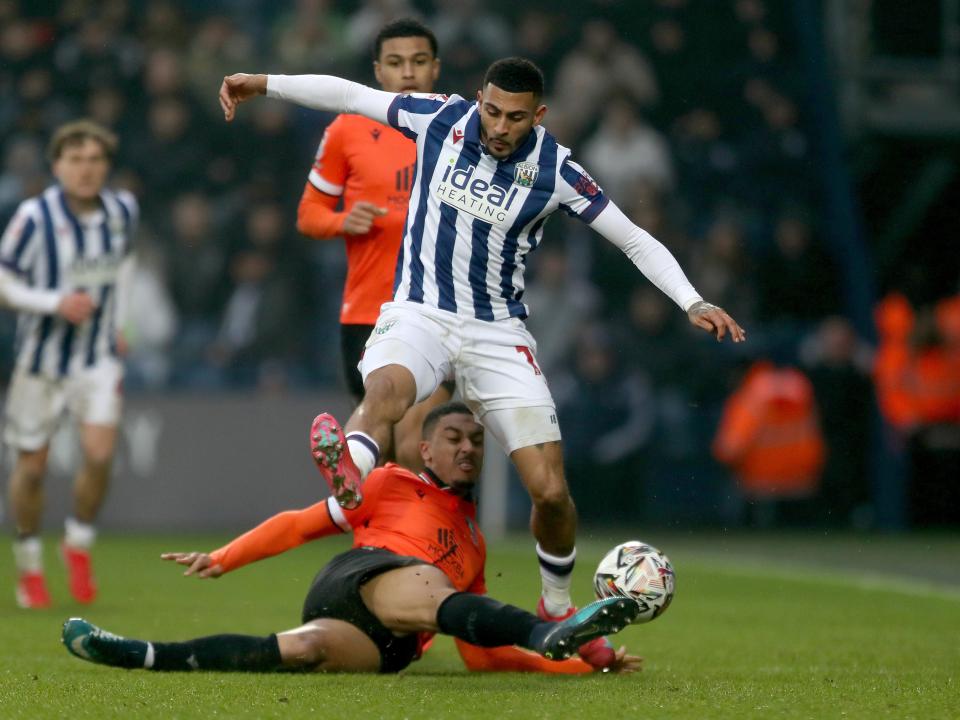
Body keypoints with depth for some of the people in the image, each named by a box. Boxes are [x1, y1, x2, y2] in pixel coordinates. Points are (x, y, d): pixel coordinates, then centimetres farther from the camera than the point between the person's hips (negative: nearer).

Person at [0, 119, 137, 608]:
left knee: (99, 453, -16)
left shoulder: (122, 210, -1)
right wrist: (56, 303, -25)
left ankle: (79, 546, 8)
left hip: (98, 357, 2)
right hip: (43, 356, -2)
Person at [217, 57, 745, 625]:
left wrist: (693, 303, -14)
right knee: (386, 389, -38)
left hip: (498, 334, 0)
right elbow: (347, 94, 7)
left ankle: (557, 609, 19)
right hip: (419, 316, 0)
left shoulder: (554, 169, -7)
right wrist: (264, 84, 5)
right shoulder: (442, 120, -3)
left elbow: (635, 240, -3)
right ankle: (348, 485, -70)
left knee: (551, 491, -8)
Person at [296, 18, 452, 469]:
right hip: (366, 314, 1)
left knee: (414, 447, -17)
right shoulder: (348, 131, 4)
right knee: (379, 452, 6)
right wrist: (344, 221, -11)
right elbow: (308, 214, 10)